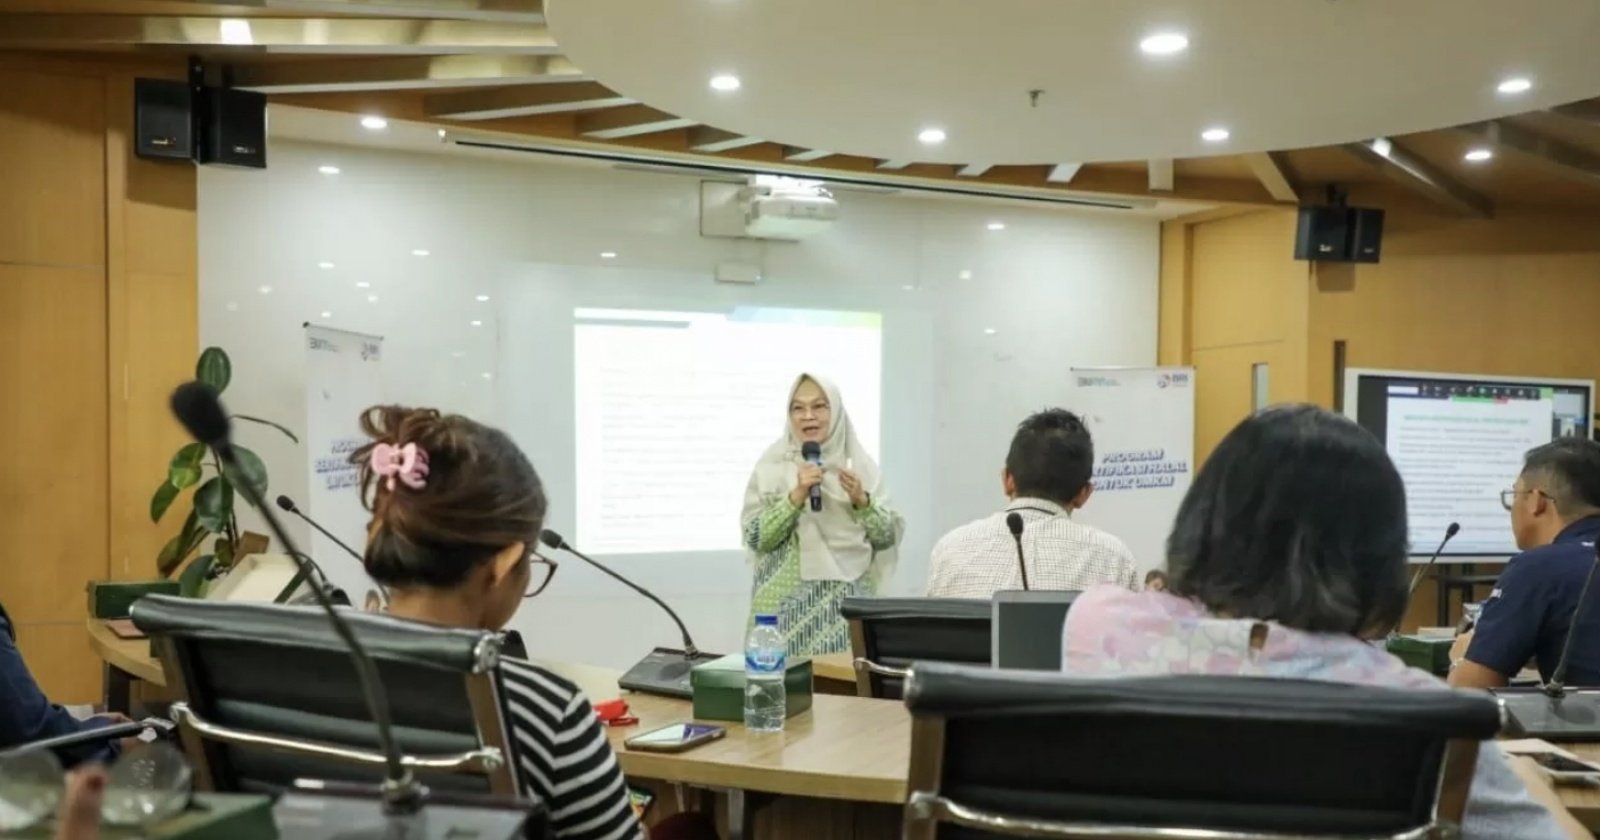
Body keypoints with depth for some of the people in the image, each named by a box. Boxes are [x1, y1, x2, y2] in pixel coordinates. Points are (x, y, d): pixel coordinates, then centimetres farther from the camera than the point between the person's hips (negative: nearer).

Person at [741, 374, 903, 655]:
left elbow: (887, 537, 4)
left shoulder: (860, 464, 5)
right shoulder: (772, 465, 0)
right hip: (788, 602, -1)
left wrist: (862, 501, -12)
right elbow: (755, 538, -7)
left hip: (848, 602, 2)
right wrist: (796, 496, -18)